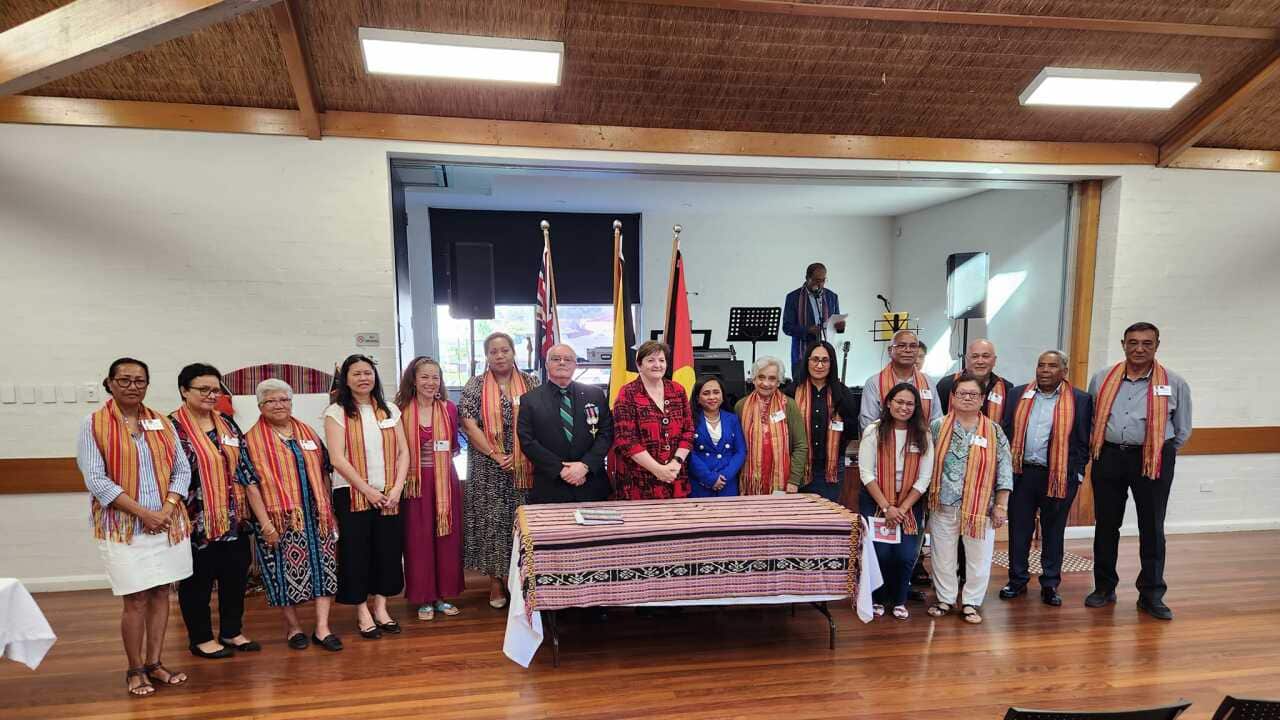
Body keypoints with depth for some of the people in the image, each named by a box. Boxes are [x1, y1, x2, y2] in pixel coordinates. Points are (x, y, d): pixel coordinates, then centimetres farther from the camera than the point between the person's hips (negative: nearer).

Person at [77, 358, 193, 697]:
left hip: (168, 524, 4)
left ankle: (154, 663, 23)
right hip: (124, 526, -3)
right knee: (136, 600, 1)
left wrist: (168, 509, -10)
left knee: (160, 594, 10)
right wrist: (143, 512, -16)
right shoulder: (94, 425, -4)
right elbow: (96, 480, -11)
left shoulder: (162, 423, 7)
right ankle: (135, 670, 18)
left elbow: (182, 469, 6)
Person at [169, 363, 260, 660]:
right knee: (198, 581, 7)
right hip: (196, 520, -6)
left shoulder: (227, 423, 9)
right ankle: (201, 639, 22)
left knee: (235, 576, 12)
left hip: (233, 518, 6)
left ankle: (232, 632, 26)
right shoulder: (172, 427, -8)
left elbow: (244, 467, 12)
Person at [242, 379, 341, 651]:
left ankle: (322, 628, 11)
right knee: (286, 572, 4)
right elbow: (251, 483, -9)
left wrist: (328, 509, 9)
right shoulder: (252, 440, -3)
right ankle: (293, 627, 23)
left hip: (315, 516, 4)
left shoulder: (308, 433, 10)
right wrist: (265, 523, -14)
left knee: (324, 567, 2)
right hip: (280, 519, -4)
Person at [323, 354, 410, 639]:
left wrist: (397, 488, -7)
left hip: (389, 494, 3)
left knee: (388, 550, 7)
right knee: (356, 553, 3)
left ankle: (380, 608, 22)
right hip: (352, 494, -3)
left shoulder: (390, 410, 8)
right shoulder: (336, 413, -2)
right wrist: (367, 490, -13)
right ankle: (362, 612, 18)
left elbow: (403, 452, 6)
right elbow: (337, 459, -10)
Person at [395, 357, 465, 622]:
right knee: (419, 540, 3)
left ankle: (443, 595, 21)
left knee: (447, 537, 7)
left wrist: (444, 453, -5)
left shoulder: (449, 409, 4)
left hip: (445, 481, 2)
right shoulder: (401, 411, -4)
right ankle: (424, 599, 17)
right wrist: (401, 479, -9)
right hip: (415, 482, -2)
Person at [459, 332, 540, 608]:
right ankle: (496, 581, 18)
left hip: (524, 468, 1)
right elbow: (470, 425, -6)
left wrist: (522, 456, -8)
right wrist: (495, 455, -13)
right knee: (492, 521, 4)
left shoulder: (530, 383, 5)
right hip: (488, 469, -1)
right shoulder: (475, 386, 2)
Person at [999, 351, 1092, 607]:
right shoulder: (1019, 394, 7)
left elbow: (1083, 441, 0)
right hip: (1021, 473, 2)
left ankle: (1050, 584, 21)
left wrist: (1076, 474, -5)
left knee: (1053, 531, 9)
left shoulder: (1079, 400, 0)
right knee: (1018, 528, 9)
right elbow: (1006, 431, 8)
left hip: (1060, 477, -2)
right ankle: (1017, 580, 22)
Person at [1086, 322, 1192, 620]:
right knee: (1106, 524, 10)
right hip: (1109, 457, 2)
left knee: (1152, 528, 5)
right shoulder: (1102, 380, 6)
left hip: (1153, 461, -2)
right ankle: (1104, 587, 23)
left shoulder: (1175, 383, -1)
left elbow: (1182, 430, 8)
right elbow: (1090, 420, 17)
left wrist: (1160, 455, 9)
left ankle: (1151, 594, 17)